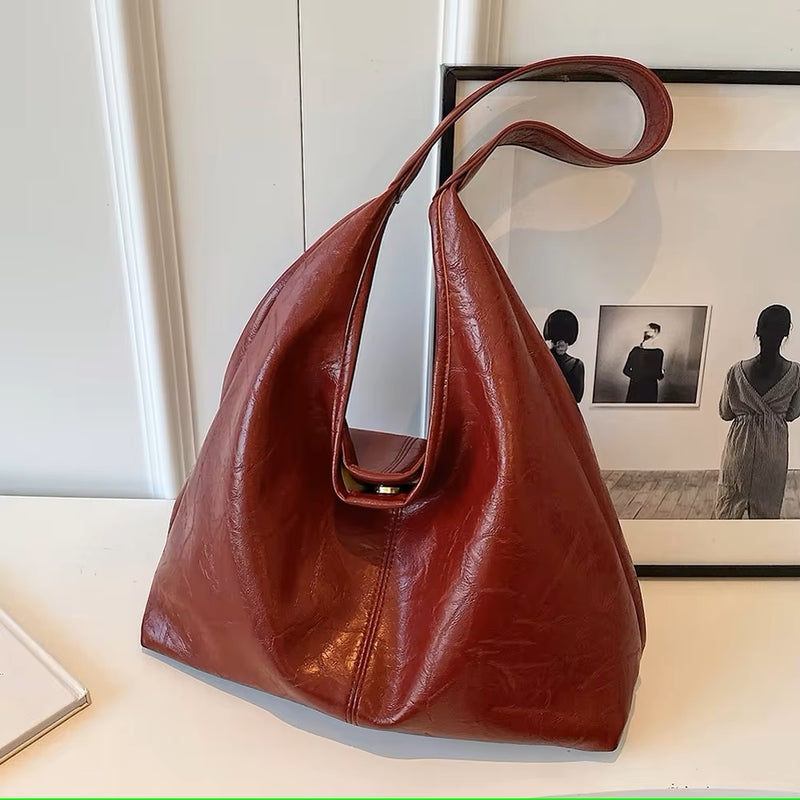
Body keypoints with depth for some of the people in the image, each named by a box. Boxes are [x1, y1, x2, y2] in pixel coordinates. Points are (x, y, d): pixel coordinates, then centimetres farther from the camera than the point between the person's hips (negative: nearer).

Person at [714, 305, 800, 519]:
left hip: (741, 444, 0)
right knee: (767, 507, 15)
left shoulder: (738, 371, -12)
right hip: (774, 448, 1)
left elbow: (725, 413, -2)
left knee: (729, 503, 13)